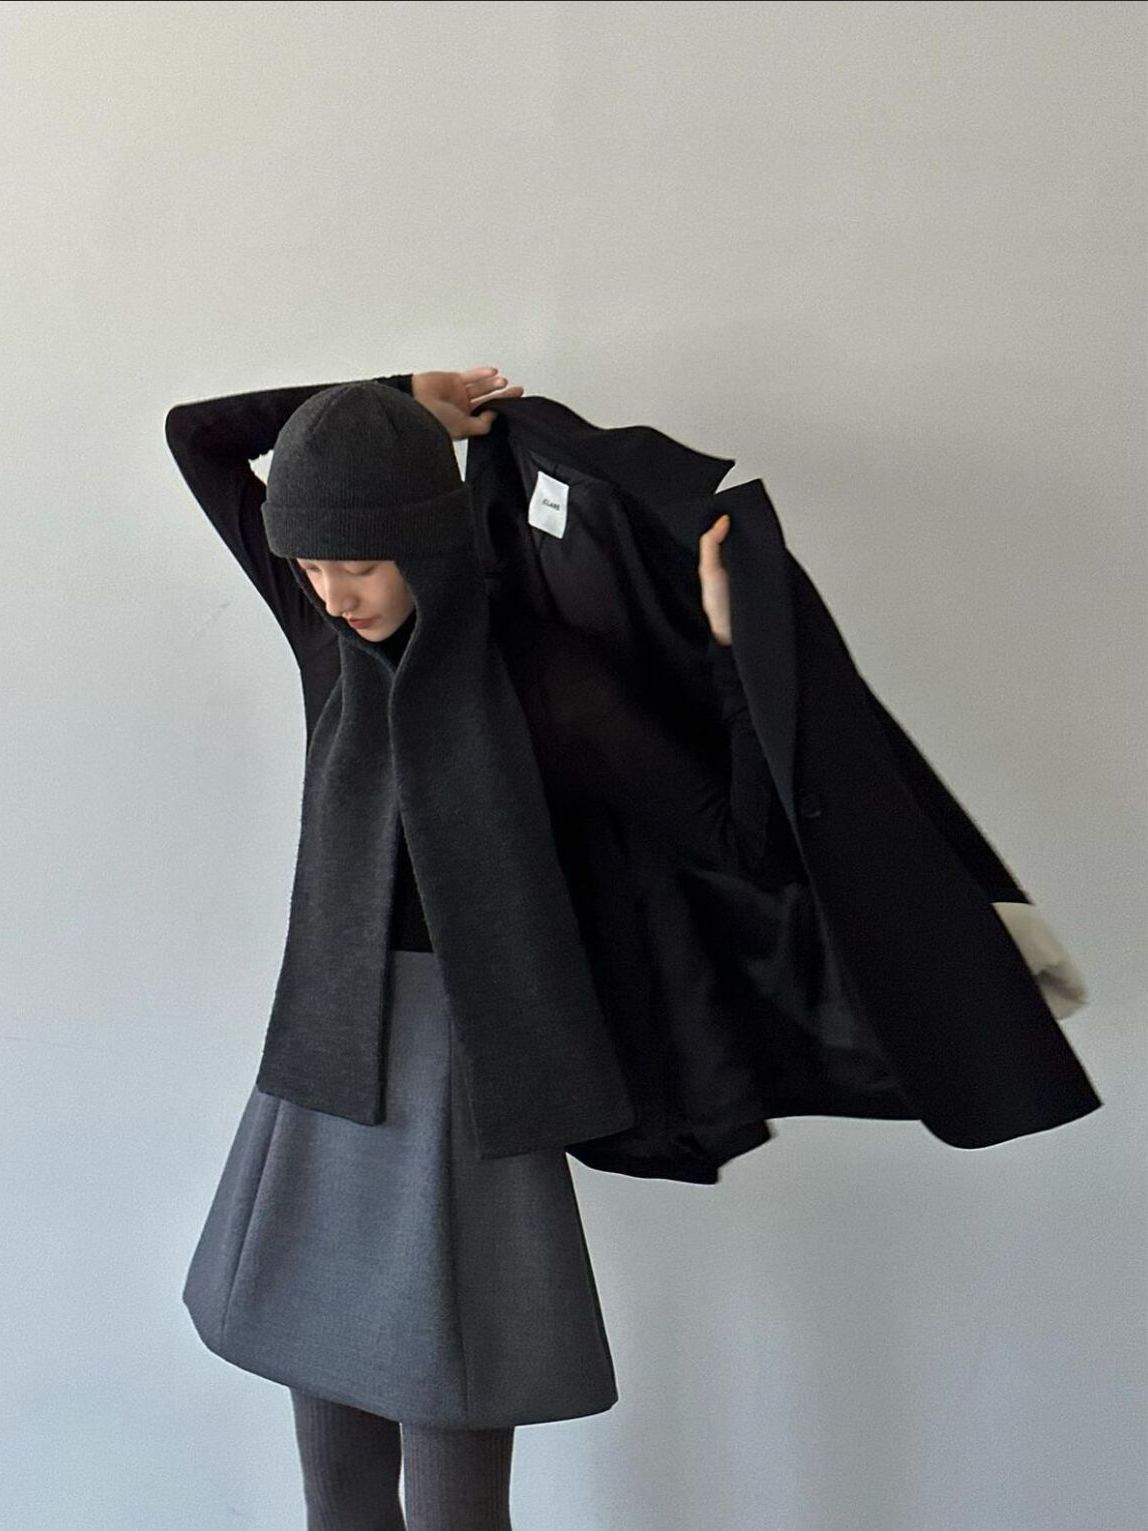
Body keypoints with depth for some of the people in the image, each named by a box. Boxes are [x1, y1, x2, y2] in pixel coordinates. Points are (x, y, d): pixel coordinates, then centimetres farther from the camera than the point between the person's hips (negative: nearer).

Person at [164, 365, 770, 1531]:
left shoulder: (549, 675, -11)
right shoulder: (328, 629, 3)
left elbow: (741, 837, -13)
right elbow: (193, 432, 11)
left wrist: (734, 641, -22)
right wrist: (395, 401, 6)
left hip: (462, 1079, -5)